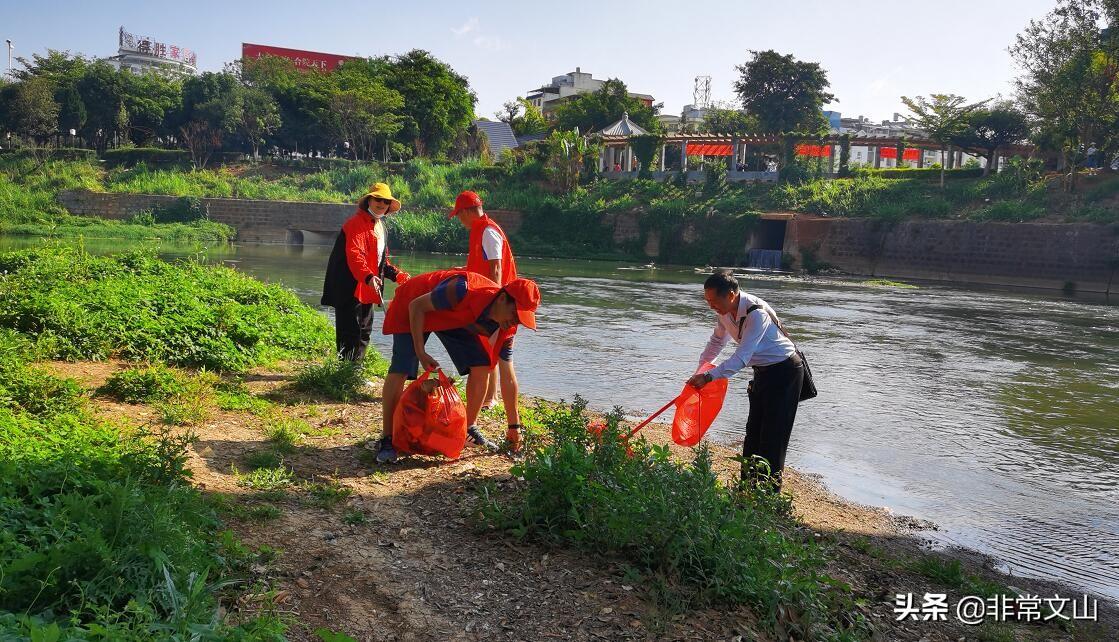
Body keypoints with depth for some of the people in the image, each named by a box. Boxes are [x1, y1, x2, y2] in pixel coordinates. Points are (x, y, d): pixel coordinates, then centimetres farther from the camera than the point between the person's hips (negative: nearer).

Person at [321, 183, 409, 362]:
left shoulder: (380, 226, 19)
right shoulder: (356, 223, -12)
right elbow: (354, 255, -27)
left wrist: (399, 275, 14)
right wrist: (368, 277, -41)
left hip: (367, 290, 10)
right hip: (350, 289, -10)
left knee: (364, 333, 15)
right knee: (350, 333, -9)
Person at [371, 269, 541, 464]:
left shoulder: (505, 325, -21)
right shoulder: (462, 292, -42)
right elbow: (416, 306, -28)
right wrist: (420, 353, -31)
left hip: (454, 318, 5)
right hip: (413, 308, -5)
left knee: (481, 366, -7)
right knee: (400, 370, -20)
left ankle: (470, 428, 12)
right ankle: (386, 439, -10)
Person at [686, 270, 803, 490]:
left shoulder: (757, 313, -31)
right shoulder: (726, 310, -4)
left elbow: (741, 358, -36)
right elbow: (716, 342, 14)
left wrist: (708, 376, -38)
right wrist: (700, 370, 8)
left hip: (785, 372, -9)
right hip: (763, 371, 9)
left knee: (773, 435, -7)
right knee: (753, 431, 12)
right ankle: (748, 486, 22)